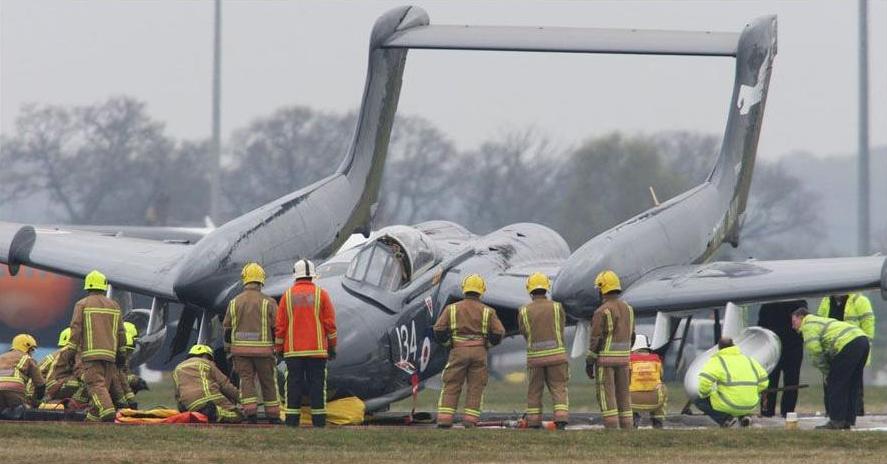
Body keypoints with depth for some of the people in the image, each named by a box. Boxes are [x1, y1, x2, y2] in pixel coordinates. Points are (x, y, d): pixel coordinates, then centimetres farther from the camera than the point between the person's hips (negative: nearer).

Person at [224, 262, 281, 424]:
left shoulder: (235, 302, 5)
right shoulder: (268, 302, -5)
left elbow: (227, 328, 8)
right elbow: (277, 327, -4)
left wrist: (229, 350, 16)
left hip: (241, 350, 2)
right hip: (263, 350, -2)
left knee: (246, 380, 3)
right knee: (268, 382, 9)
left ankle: (250, 413, -11)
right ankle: (273, 415, 13)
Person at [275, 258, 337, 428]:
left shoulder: (288, 295, 3)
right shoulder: (321, 294, 0)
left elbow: (280, 325, 4)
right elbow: (330, 323, -1)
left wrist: (279, 349, 10)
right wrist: (332, 346, 6)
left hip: (293, 350, 1)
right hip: (317, 349, -1)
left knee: (294, 385, 2)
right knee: (317, 385, 1)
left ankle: (292, 421, -1)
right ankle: (319, 421, -2)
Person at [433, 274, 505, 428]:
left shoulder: (452, 309, 4)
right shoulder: (487, 311, 4)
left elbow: (439, 330, -2)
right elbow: (498, 332, -2)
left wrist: (447, 343, 16)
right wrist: (489, 343, 17)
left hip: (458, 351, 0)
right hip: (479, 352, 0)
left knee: (451, 386, 3)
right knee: (475, 387, 5)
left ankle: (444, 420, -7)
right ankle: (470, 421, -3)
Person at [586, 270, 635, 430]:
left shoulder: (602, 311, -15)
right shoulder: (627, 308, 8)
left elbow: (595, 340, -15)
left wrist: (589, 363, -10)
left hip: (605, 358, -6)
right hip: (622, 358, 6)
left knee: (607, 397, -3)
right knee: (623, 396, 10)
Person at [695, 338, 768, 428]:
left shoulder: (717, 361, -4)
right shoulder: (748, 360, 14)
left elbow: (705, 380, -19)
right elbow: (763, 382, 15)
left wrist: (704, 394, 1)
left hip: (728, 405, -6)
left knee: (698, 400, 16)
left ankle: (724, 418, -5)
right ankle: (743, 415, 9)